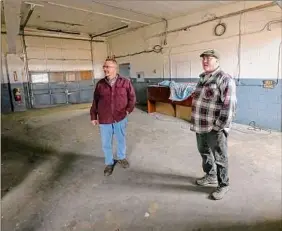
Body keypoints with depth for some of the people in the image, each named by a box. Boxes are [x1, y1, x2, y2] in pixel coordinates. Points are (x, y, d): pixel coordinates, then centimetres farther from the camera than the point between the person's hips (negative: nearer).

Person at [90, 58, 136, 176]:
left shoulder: (125, 82, -6)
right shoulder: (100, 84, -1)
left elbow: (132, 97, 6)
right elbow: (95, 101, 5)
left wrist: (129, 109, -4)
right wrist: (93, 116, 5)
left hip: (120, 118, -1)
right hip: (104, 120, 1)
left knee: (121, 140, 19)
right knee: (106, 144, 11)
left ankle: (121, 157, 45)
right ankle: (109, 163, 33)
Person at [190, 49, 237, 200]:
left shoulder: (224, 79, -14)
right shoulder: (202, 78, 13)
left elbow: (229, 105, -20)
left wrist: (220, 126, -20)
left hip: (215, 128, -8)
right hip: (201, 126, 9)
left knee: (219, 158, 6)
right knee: (204, 152, 22)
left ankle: (223, 185, 25)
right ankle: (210, 176, 42)